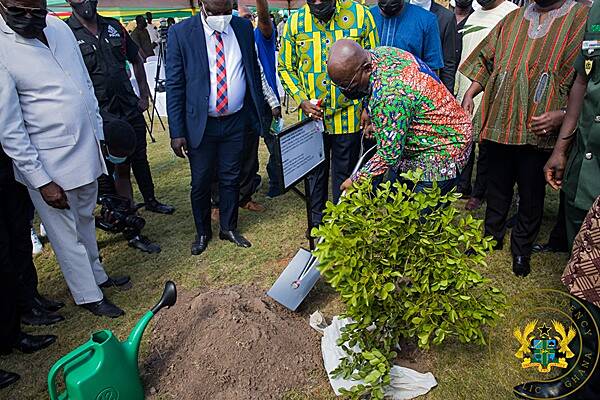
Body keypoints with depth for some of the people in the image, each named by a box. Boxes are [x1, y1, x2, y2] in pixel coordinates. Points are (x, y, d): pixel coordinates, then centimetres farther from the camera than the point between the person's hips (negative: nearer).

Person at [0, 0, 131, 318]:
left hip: (86, 150, 6)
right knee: (66, 234, 9)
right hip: (49, 164, -6)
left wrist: (98, 133, 11)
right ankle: (89, 296, 27)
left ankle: (97, 275, 42)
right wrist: (42, 181, -15)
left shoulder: (59, 27, 2)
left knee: (85, 221, 23)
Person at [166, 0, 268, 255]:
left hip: (236, 121, 3)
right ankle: (202, 232, 30)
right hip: (200, 124, -2)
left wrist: (259, 112, 7)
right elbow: (174, 86, -8)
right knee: (200, 183, 9)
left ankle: (229, 228, 31)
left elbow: (254, 71, 11)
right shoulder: (181, 33, -8)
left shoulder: (244, 27, 2)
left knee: (231, 178, 13)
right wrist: (177, 132, -12)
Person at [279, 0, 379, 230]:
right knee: (316, 171, 17)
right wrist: (302, 100, -9)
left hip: (348, 115, -1)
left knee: (345, 173, 13)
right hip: (312, 116, 2)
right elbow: (285, 68, 5)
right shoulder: (295, 23, -3)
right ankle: (317, 220, 37)